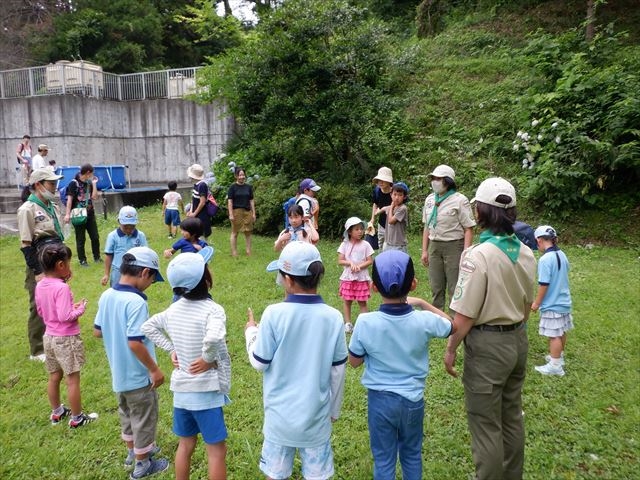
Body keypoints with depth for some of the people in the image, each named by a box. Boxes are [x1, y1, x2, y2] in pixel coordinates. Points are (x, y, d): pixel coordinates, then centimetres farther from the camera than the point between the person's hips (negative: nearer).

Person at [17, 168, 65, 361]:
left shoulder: (53, 206, 10)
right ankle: (37, 351, 16)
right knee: (39, 308, 3)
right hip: (40, 267, -7)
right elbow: (26, 245, -16)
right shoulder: (27, 209, -14)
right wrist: (37, 272, -18)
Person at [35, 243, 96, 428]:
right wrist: (80, 309, -10)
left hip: (49, 337, 8)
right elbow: (65, 317, -27)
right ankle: (77, 418, 16)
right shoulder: (62, 288, -25)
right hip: (66, 339, -8)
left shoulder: (40, 286, 0)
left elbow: (41, 311, 12)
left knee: (54, 377, 21)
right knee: (73, 380, 4)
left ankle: (57, 412, 36)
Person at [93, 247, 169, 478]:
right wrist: (155, 370, -20)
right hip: (138, 375, -8)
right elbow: (135, 343, -31)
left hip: (119, 372, 8)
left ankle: (133, 451, 46)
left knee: (127, 413, 27)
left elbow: (97, 331, 7)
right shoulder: (136, 301, -29)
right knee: (144, 418, 12)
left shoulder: (106, 296, -3)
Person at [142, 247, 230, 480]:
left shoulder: (174, 309, -1)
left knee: (185, 444, 23)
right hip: (206, 391, -6)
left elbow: (147, 327, 13)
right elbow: (213, 338, -42)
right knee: (216, 451, 8)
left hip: (181, 389, 7)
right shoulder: (212, 310, -22)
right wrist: (208, 359, -22)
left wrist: (171, 349, 8)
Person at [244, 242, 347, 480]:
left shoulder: (274, 314, -19)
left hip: (281, 414, -1)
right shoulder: (333, 317, -11)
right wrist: (334, 410, 13)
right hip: (317, 415, 1)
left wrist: (251, 333, 10)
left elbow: (259, 363, -8)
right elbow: (337, 371, -2)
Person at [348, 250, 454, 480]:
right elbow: (451, 326, 6)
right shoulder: (424, 321, -18)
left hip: (380, 400, -1)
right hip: (413, 399, 2)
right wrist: (422, 303, 9)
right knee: (412, 455, 24)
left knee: (384, 460, 15)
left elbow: (354, 361, -7)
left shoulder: (366, 323, -21)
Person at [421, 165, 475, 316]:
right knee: (436, 287, 14)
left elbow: (468, 229, -10)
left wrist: (465, 254, -17)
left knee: (454, 288, 1)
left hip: (453, 247, -6)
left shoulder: (460, 200, -9)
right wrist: (424, 251, 11)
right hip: (434, 247, 6)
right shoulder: (430, 199, 9)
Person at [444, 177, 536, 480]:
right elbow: (527, 304, 11)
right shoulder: (526, 253, -1)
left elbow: (464, 316, -21)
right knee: (512, 418, 24)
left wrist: (450, 350, -7)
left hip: (487, 345, -8)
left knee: (486, 426, 8)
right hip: (518, 341, 8)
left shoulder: (478, 255, -23)